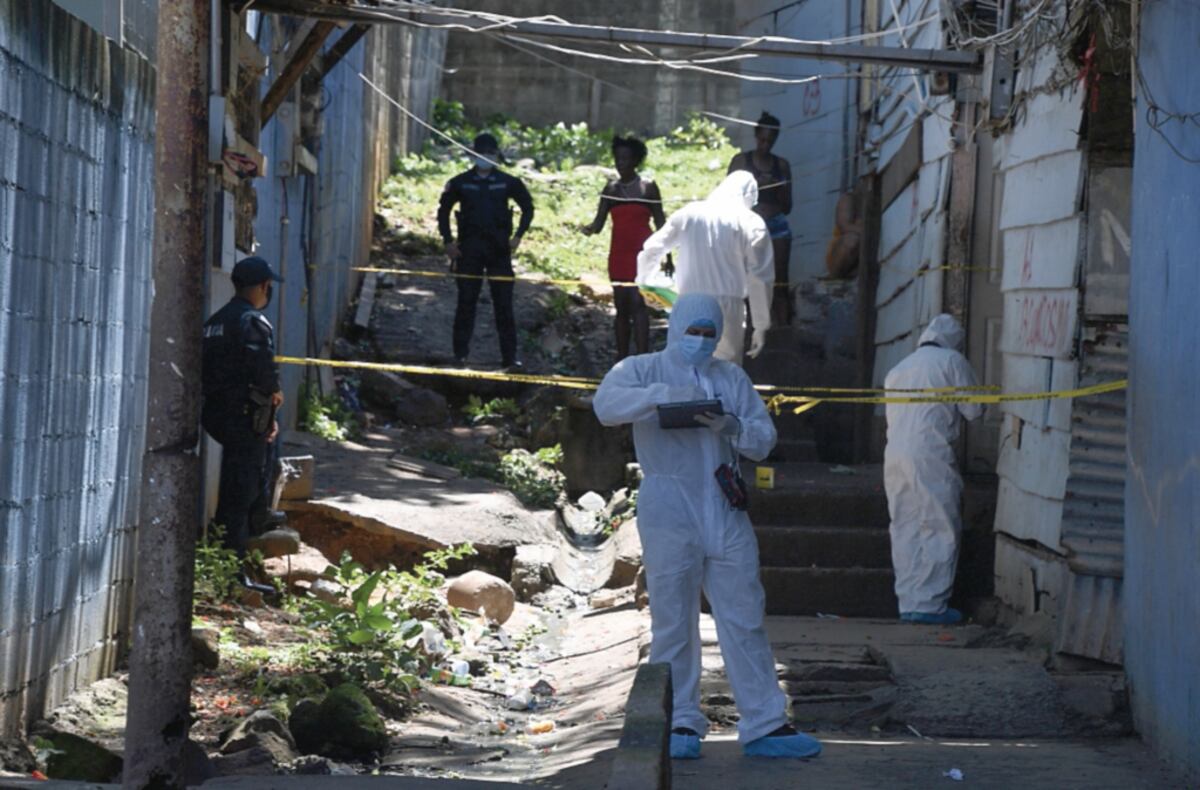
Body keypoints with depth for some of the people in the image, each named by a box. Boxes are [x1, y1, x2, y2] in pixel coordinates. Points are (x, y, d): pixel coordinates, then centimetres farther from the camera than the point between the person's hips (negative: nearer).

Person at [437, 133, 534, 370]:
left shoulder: (508, 182, 4)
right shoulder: (461, 183, 5)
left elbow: (528, 208, 13)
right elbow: (443, 210, 13)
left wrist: (518, 235, 2)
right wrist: (448, 240, 4)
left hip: (499, 249, 0)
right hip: (469, 249, 0)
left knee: (504, 304, -1)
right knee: (466, 302, 2)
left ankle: (509, 356, 1)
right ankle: (461, 353, 8)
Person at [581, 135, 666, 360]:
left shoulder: (648, 187, 0)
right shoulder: (611, 189, 10)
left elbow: (661, 224, 1)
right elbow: (599, 222, 3)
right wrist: (590, 228, -21)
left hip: (642, 253, -5)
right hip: (618, 254, 5)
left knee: (637, 302, -17)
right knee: (621, 307, 8)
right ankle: (621, 359, 14)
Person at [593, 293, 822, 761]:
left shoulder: (731, 378, 16)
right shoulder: (644, 370, 4)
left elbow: (764, 439, 9)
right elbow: (606, 404, -15)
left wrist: (734, 429, -13)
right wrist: (666, 395, -25)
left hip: (725, 513, 4)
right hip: (669, 513, -3)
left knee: (745, 620, 3)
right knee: (673, 621, 2)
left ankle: (763, 725, 6)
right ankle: (680, 724, 11)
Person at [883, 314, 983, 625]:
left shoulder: (898, 369, 22)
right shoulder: (951, 361, 2)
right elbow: (973, 410, 2)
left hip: (894, 456, 6)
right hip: (930, 456, -6)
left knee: (905, 530, 10)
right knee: (940, 531, -1)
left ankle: (908, 602, 10)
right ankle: (929, 604, -4)